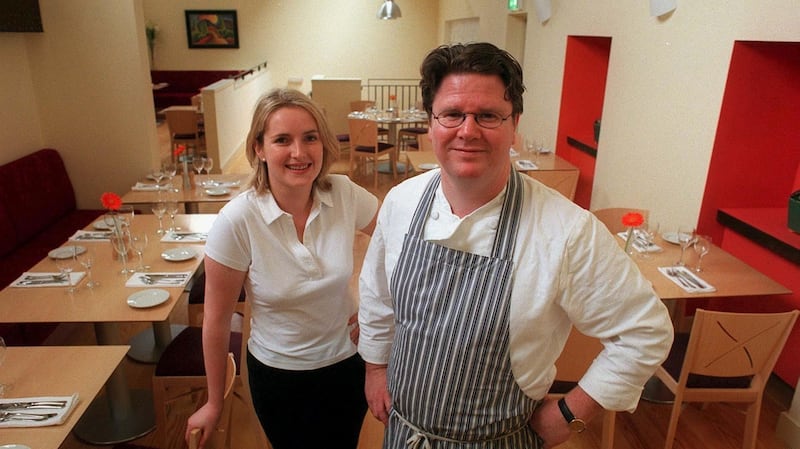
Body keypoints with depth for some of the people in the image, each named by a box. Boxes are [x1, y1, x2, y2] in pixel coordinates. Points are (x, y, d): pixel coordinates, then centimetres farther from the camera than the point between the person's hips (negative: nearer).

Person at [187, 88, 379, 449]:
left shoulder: (345, 194, -16)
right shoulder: (237, 221, -23)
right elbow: (216, 319, -13)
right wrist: (214, 402, -3)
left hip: (347, 362, 3)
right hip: (278, 375, -2)